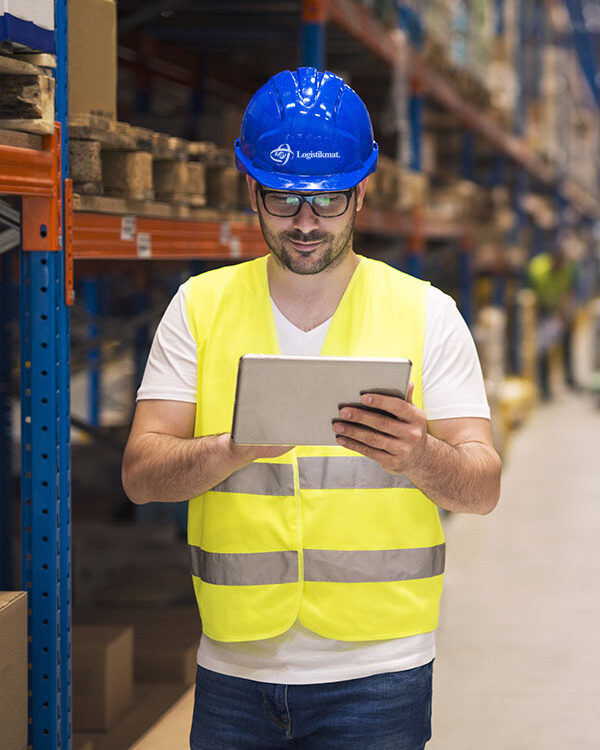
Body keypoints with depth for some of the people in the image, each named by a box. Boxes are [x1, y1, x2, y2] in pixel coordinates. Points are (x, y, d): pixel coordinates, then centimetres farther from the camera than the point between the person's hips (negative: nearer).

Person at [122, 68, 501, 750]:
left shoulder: (426, 314, 1)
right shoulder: (201, 306, 5)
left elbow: (483, 488, -4)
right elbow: (141, 474, -3)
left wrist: (419, 457, -27)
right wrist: (237, 448, -24)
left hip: (377, 674, -1)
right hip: (234, 670, 1)